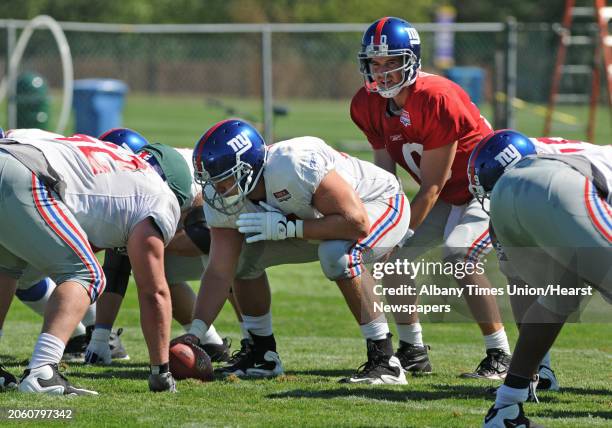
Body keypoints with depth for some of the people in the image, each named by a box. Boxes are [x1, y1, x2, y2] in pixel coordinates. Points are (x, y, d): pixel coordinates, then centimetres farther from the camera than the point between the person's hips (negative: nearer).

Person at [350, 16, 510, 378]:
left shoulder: (436, 101, -31)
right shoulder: (369, 105, -7)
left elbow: (431, 187, -24)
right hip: (448, 196, 8)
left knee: (458, 257, -27)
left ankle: (501, 357, -19)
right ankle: (413, 351, 14)